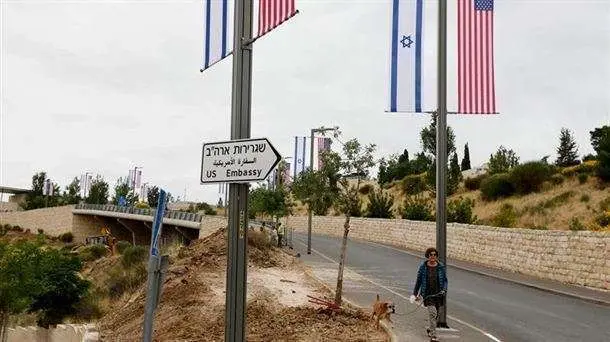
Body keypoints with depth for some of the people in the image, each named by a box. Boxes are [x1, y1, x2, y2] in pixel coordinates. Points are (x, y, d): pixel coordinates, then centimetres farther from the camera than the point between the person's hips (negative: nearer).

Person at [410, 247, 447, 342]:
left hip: (438, 294, 3)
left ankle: (430, 330, 42)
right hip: (427, 294, -3)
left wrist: (444, 290, -12)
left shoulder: (441, 267, -1)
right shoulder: (423, 267, -4)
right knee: (432, 313, -17)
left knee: (435, 314, 15)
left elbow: (445, 280, 6)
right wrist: (415, 293, 9)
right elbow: (419, 281, 5)